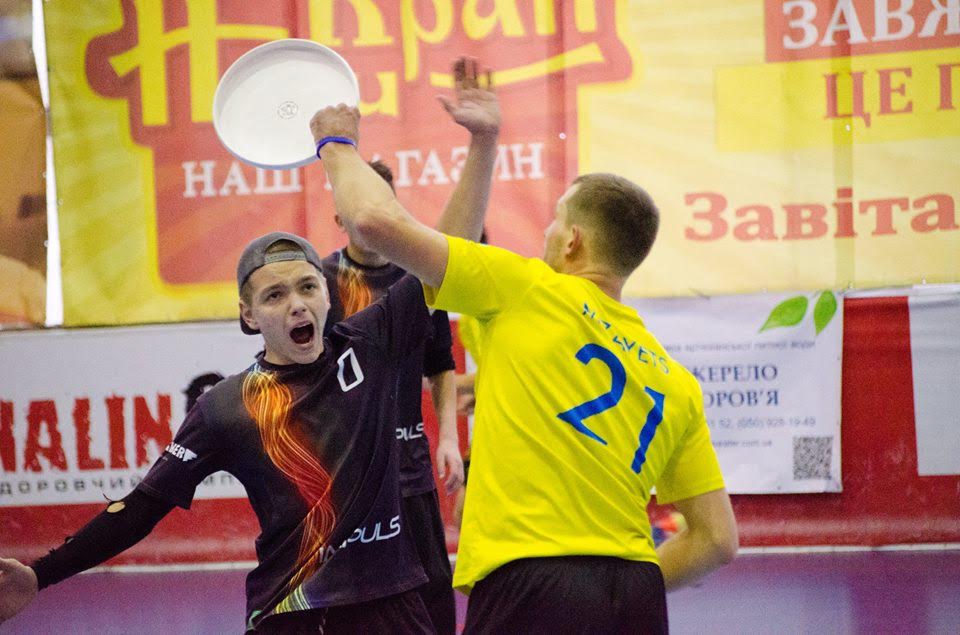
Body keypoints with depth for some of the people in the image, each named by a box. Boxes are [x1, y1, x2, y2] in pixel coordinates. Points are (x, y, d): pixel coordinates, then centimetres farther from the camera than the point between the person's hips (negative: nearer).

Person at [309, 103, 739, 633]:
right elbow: (717, 539, 11)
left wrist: (337, 142, 17)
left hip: (531, 589, -6)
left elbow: (378, 219, -2)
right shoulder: (678, 384, 15)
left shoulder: (528, 290, 1)